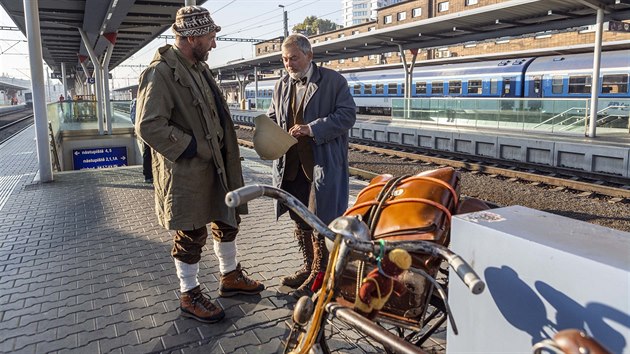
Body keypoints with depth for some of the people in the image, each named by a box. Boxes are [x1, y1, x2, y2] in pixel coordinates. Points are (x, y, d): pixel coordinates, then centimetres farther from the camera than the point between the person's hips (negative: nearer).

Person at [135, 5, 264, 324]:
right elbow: (148, 126, -24)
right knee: (191, 236, 4)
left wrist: (226, 151, 14)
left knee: (228, 220, 19)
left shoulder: (198, 66, 12)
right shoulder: (160, 73, -18)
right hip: (186, 172, -9)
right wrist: (190, 147, -20)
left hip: (215, 165, 9)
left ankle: (231, 277, 39)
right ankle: (190, 296, 23)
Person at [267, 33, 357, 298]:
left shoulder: (332, 81, -4)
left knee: (318, 219, -3)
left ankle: (319, 274, 13)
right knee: (299, 219, 14)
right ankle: (309, 266, 31)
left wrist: (312, 129, -20)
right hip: (291, 164, 6)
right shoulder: (281, 86, 13)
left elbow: (347, 114, -11)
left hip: (322, 163, -6)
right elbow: (272, 117, 21)